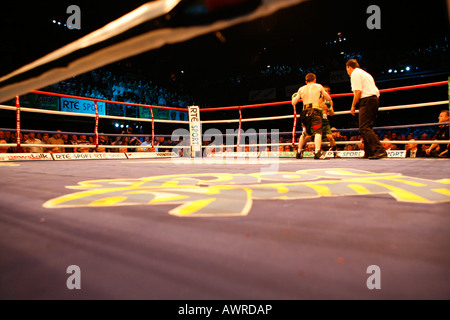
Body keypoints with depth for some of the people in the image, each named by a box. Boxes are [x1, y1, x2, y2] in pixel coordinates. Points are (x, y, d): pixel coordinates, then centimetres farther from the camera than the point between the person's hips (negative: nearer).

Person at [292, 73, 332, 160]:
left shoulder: (301, 89, 16)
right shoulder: (318, 86, 12)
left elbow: (293, 103, 13)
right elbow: (329, 98, 15)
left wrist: (294, 96, 34)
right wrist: (322, 94, 35)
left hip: (305, 112, 4)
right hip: (315, 111, -4)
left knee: (304, 133, 21)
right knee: (317, 132, -13)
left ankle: (299, 152, 29)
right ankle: (317, 152, -32)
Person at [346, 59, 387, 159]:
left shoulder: (355, 73, -2)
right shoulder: (365, 73, 27)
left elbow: (358, 91, -13)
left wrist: (353, 106, -5)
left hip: (367, 101, -10)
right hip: (375, 99, 10)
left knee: (364, 128, -14)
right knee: (367, 128, 13)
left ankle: (380, 151, -24)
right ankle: (369, 153, 14)